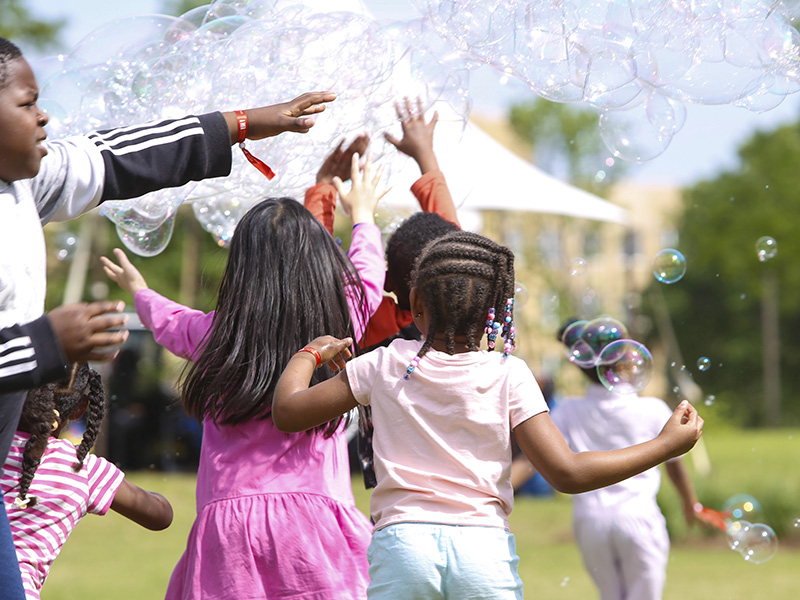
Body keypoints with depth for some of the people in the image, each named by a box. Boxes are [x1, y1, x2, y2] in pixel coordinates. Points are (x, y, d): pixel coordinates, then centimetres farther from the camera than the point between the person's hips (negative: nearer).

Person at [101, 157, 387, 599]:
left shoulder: (216, 335, 2)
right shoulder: (343, 327, 0)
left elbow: (167, 321, 25)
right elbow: (366, 278, 23)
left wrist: (138, 289, 48)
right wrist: (363, 215, 43)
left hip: (229, 519, 0)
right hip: (314, 520, 0)